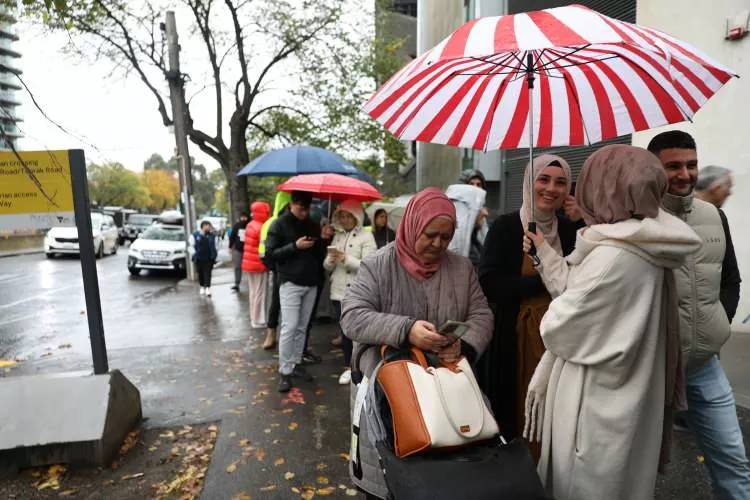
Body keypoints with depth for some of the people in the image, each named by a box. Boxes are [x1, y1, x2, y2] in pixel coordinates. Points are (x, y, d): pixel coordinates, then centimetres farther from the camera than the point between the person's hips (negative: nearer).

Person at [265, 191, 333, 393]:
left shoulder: (312, 225, 12)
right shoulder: (279, 225, -2)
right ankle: (284, 371, 2)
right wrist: (295, 246, -19)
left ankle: (296, 363, 22)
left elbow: (319, 254, 14)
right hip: (290, 283, -5)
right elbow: (270, 253, -9)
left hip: (311, 284, 5)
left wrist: (324, 239, -5)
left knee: (302, 327, 10)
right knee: (290, 327, -8)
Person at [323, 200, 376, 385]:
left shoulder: (366, 236, -5)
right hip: (338, 291, 6)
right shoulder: (337, 236, 12)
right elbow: (327, 266, 11)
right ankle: (349, 366, 25)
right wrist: (331, 260, -11)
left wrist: (346, 259, -20)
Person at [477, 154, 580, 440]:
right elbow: (489, 286, -14)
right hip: (515, 339, -3)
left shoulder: (571, 230, 6)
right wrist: (546, 280, -15)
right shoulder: (505, 227, -5)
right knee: (516, 415, 7)